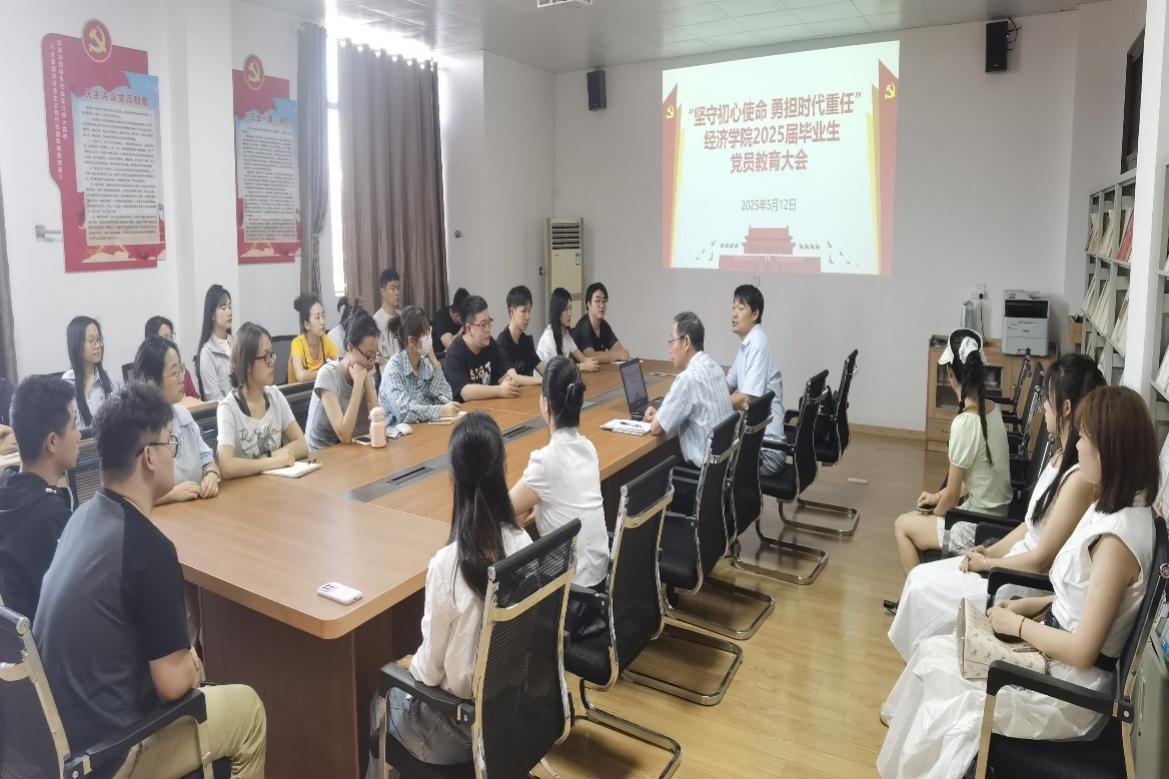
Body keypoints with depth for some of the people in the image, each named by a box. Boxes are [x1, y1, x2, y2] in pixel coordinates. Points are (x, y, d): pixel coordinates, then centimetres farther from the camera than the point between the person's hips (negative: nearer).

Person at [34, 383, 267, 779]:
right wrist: (190, 663, -1)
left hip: (57, 731, 8)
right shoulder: (149, 547, -27)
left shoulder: (85, 515, -1)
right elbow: (172, 682, -21)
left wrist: (181, 660, 10)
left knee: (193, 680, 27)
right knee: (248, 709, 9)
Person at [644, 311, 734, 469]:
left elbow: (657, 428, -15)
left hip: (706, 469, -7)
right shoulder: (713, 367, 5)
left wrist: (655, 417, 6)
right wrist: (660, 414, 6)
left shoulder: (689, 377, -21)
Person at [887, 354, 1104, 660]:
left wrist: (987, 563, -8)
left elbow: (1042, 561, -22)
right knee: (921, 577, 3)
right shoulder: (1061, 456, 3)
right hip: (1016, 563, 9)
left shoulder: (1080, 478, -26)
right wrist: (989, 550, 2)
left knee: (925, 590, -6)